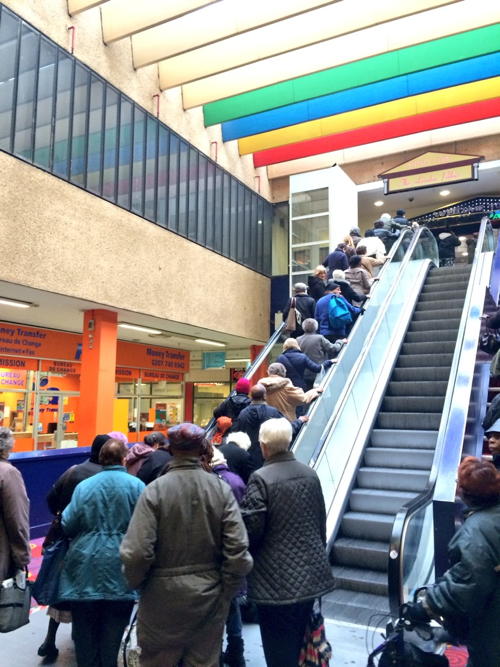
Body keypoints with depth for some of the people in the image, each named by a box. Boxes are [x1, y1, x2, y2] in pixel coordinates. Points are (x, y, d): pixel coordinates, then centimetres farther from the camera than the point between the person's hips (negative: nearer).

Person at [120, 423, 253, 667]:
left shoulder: (155, 489, -15)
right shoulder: (221, 488, -9)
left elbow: (137, 552, -18)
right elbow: (238, 549, -11)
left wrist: (135, 583, 3)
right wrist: (226, 591, 4)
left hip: (163, 595, -2)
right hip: (209, 596, 2)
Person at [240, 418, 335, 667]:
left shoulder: (260, 479, -18)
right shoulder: (310, 474, 2)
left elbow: (252, 529, -17)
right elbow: (321, 522, 9)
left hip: (276, 580, -6)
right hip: (310, 572, 7)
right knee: (299, 643, 23)